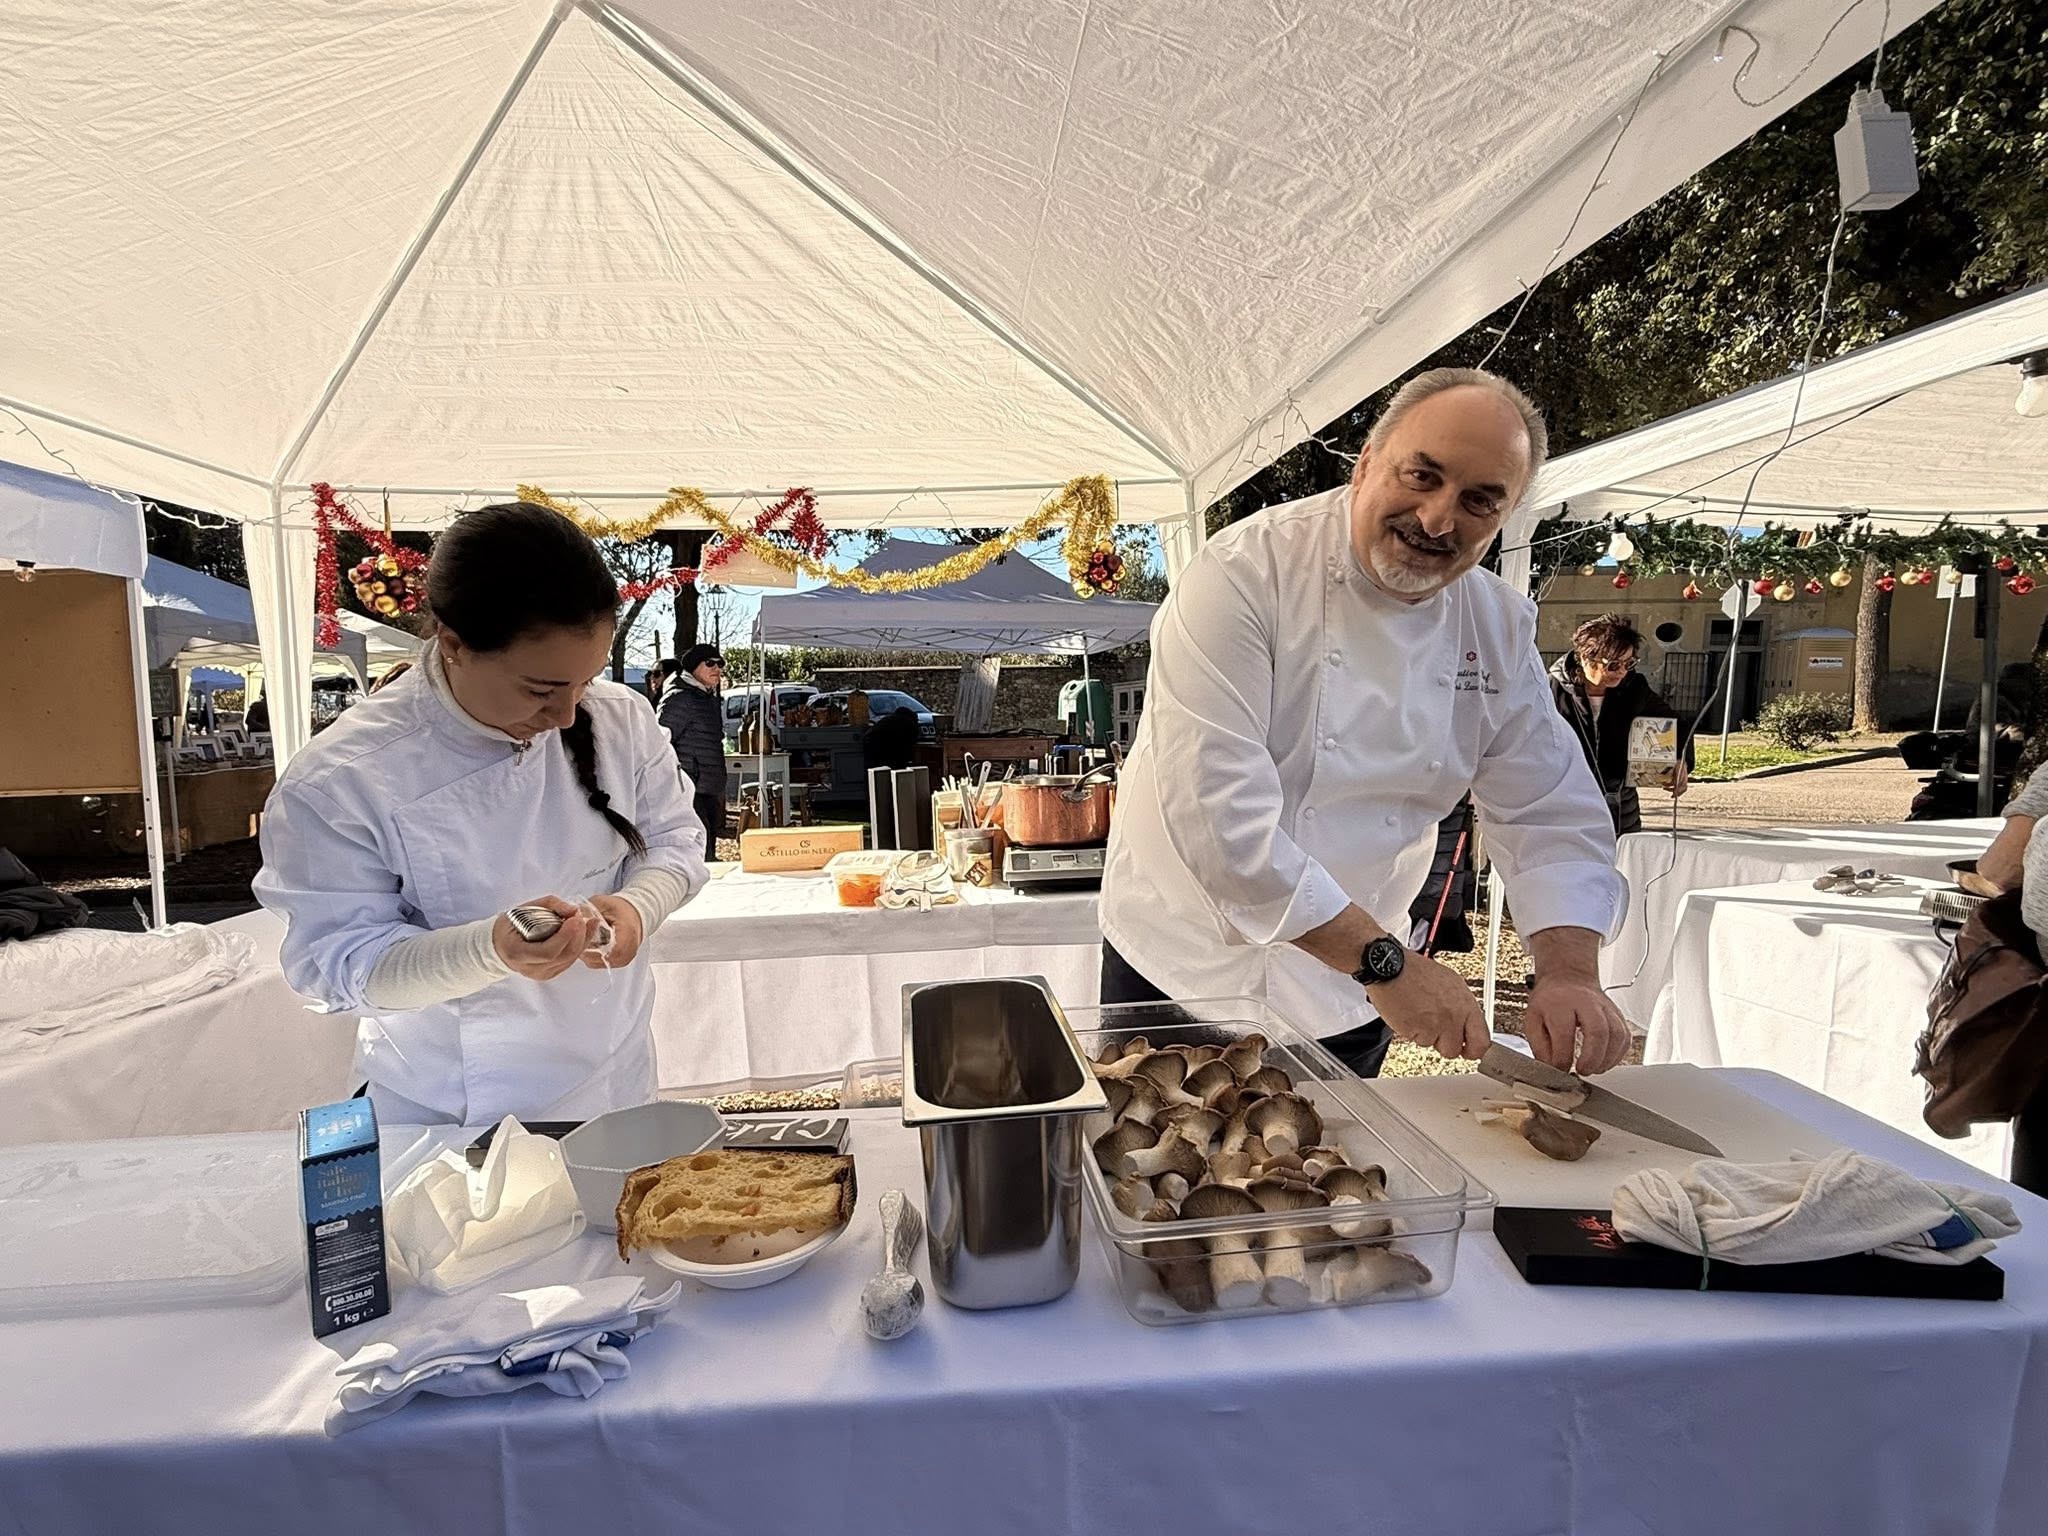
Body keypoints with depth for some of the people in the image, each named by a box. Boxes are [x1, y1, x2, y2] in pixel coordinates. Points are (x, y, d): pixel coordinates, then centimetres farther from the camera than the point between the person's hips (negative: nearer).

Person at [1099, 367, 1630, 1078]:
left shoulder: (1499, 628, -2)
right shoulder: (1245, 573, -22)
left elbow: (1550, 813, 0)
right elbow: (1219, 811, -30)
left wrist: (1570, 973, -16)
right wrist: (1384, 960, -28)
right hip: (1187, 973, -4)